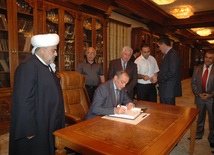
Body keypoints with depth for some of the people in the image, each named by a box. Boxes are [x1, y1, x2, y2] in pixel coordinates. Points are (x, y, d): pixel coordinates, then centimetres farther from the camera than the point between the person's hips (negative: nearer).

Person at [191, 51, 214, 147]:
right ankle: (198, 135, 38)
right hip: (200, 97, 3)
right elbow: (193, 83, 2)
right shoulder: (197, 69, 2)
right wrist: (198, 93, -10)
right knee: (200, 118, 19)